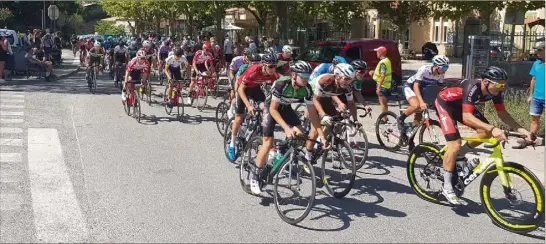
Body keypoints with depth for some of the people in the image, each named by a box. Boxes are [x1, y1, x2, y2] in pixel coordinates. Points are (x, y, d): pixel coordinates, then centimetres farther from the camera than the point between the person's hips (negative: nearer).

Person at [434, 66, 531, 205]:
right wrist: (492, 128, -54)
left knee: (486, 132, -7)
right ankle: (447, 188, -9)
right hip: (445, 103, -8)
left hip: (460, 104, 8)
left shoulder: (495, 91, -15)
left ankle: (459, 154, 15)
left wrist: (520, 129, -19)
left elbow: (502, 113, -5)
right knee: (455, 145, -19)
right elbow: (467, 117, -45)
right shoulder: (472, 88, -36)